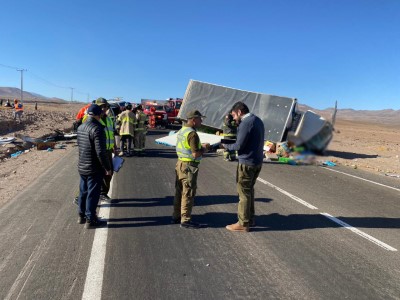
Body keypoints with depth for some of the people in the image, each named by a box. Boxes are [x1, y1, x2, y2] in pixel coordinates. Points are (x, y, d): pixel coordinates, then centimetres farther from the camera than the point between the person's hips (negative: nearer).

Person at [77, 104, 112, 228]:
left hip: (82, 166, 8)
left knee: (83, 191, 19)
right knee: (93, 194, 2)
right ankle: (90, 220, 12)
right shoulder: (97, 129, -21)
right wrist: (108, 167, -14)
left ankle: (82, 215, 32)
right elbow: (101, 152, -24)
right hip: (94, 168, -8)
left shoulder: (80, 127, 6)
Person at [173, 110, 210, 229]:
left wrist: (200, 146, 13)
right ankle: (185, 220, 7)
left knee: (179, 192, 16)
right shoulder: (192, 134, -20)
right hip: (189, 166, -9)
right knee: (188, 193, -1)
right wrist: (204, 149, -6)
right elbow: (196, 154, -24)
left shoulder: (181, 130, 10)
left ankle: (176, 216, 27)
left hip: (180, 163, 10)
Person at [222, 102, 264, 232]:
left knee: (244, 192, 1)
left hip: (247, 163, -9)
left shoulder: (246, 123, -18)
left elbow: (239, 145, -19)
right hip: (257, 162, 9)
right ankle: (250, 219, 28)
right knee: (249, 190, 19)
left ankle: (243, 223, 10)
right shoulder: (258, 120, 11)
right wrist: (231, 143, 7)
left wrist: (226, 146, -1)